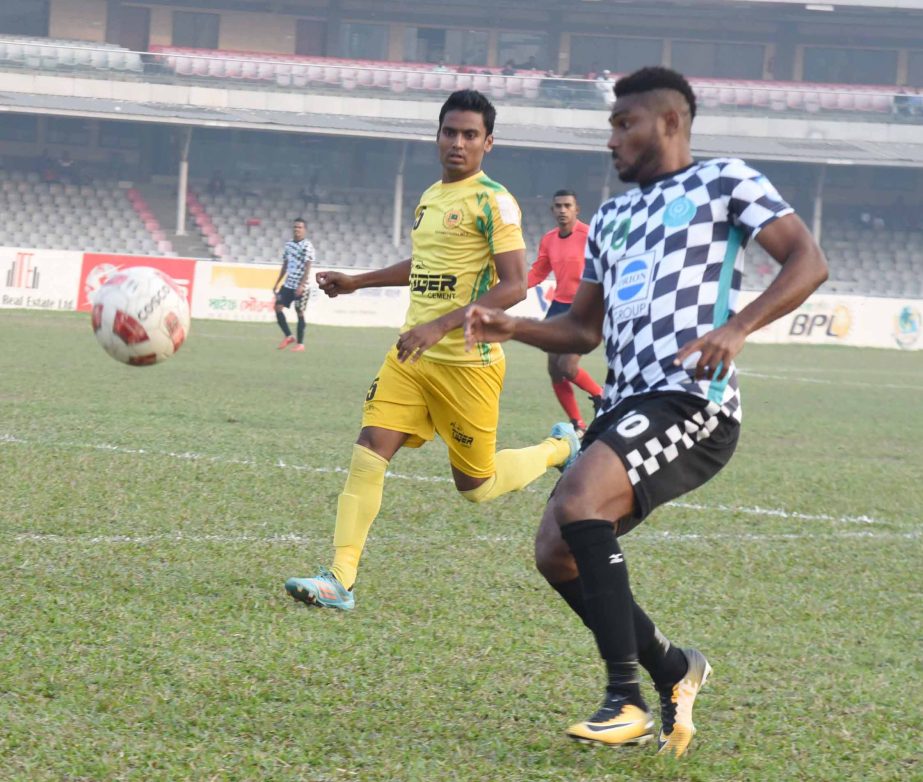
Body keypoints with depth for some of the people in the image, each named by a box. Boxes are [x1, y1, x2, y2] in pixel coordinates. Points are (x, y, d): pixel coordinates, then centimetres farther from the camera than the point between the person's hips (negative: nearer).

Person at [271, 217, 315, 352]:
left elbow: (307, 268, -15)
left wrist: (301, 285, -23)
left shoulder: (307, 246, -10)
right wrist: (277, 283, 15)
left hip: (301, 286, -6)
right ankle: (288, 336, 9)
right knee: (278, 307, -4)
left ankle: (300, 344, 9)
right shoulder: (288, 245, 10)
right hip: (288, 284, 6)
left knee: (299, 312, -1)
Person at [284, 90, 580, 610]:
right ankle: (341, 581, -9)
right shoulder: (431, 197, 13)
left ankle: (560, 448, 32)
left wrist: (440, 325, -26)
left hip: (467, 362, -7)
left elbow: (515, 286, -19)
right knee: (368, 454, -8)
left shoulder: (493, 201, -12)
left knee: (475, 485, 5)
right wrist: (357, 282, 30)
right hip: (412, 355, 7)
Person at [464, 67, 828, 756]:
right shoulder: (611, 218, 26)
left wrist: (737, 328, -21)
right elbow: (583, 329, 29)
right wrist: (510, 328, 10)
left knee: (578, 501, -28)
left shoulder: (722, 181, 4)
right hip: (626, 406, 9)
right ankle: (673, 669, 21)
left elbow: (809, 261, -6)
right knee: (557, 552, 1)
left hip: (691, 402, -8)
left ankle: (627, 702, -25)